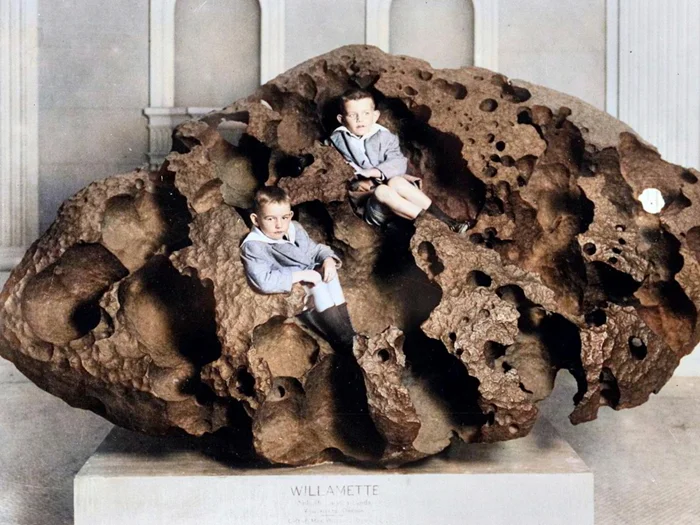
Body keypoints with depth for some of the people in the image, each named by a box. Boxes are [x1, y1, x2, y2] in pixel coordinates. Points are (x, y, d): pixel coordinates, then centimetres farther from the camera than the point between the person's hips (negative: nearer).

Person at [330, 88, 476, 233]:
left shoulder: (383, 136, 5)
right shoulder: (337, 140, 3)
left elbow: (399, 163, -9)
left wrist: (376, 172, -25)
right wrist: (354, 183, -19)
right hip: (365, 203, -1)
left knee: (396, 181, -31)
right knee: (382, 191, -33)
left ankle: (446, 219, -32)